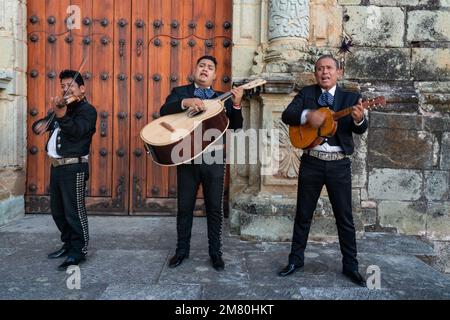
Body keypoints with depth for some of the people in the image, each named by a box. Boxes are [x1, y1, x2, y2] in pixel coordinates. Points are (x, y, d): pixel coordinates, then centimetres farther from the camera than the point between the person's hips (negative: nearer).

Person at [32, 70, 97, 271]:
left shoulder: (87, 110, -7)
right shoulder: (63, 108, 18)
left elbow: (76, 131, -24)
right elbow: (39, 124, 19)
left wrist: (61, 115, -40)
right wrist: (41, 125, -5)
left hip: (73, 167, -9)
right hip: (56, 166, 9)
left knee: (74, 211, -5)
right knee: (57, 210, 16)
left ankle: (79, 251, 5)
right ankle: (68, 244, 31)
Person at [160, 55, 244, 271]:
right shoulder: (180, 92, 8)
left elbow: (235, 127, 1)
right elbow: (164, 111, -11)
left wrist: (236, 105, -14)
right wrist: (186, 102, -27)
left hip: (214, 158, 1)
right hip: (187, 158, -1)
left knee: (215, 208, 7)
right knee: (185, 207, 8)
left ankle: (215, 252, 21)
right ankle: (182, 250, 25)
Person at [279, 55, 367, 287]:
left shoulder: (350, 98, 5)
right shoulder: (306, 93, 6)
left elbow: (360, 130, -7)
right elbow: (286, 115, -6)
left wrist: (359, 119, -30)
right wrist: (307, 115, -24)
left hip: (339, 164, 0)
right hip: (311, 162, 1)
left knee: (344, 217, 7)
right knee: (303, 214, 10)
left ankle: (350, 265, 21)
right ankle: (296, 260, 24)